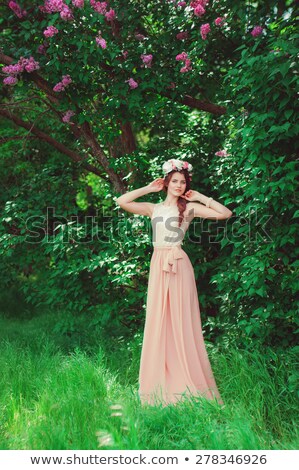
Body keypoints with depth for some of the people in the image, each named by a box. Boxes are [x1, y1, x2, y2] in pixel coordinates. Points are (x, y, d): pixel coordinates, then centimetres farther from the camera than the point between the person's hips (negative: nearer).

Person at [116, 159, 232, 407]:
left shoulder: (190, 207, 5)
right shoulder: (154, 208, 14)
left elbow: (226, 213, -4)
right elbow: (121, 202, 7)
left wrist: (201, 198, 2)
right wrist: (148, 189, 11)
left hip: (178, 265, -3)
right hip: (157, 265, 4)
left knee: (181, 322, -1)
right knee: (157, 323, 5)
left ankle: (188, 386, 8)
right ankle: (160, 385, 16)